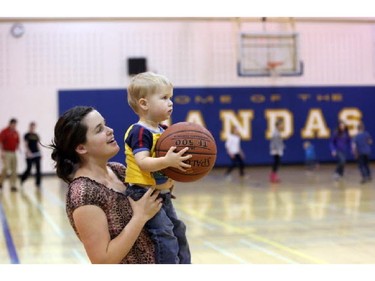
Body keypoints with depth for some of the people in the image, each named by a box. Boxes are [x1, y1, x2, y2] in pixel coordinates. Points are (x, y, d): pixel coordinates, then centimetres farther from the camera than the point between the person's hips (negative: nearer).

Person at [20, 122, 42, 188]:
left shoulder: (36, 135, 13)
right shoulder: (27, 135, -1)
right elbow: (26, 145, -7)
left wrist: (40, 153, 12)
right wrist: (28, 152, -19)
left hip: (37, 154, 4)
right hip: (30, 155, -4)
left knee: (38, 169, -2)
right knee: (29, 169, 0)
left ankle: (38, 183, 3)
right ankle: (22, 179, 25)